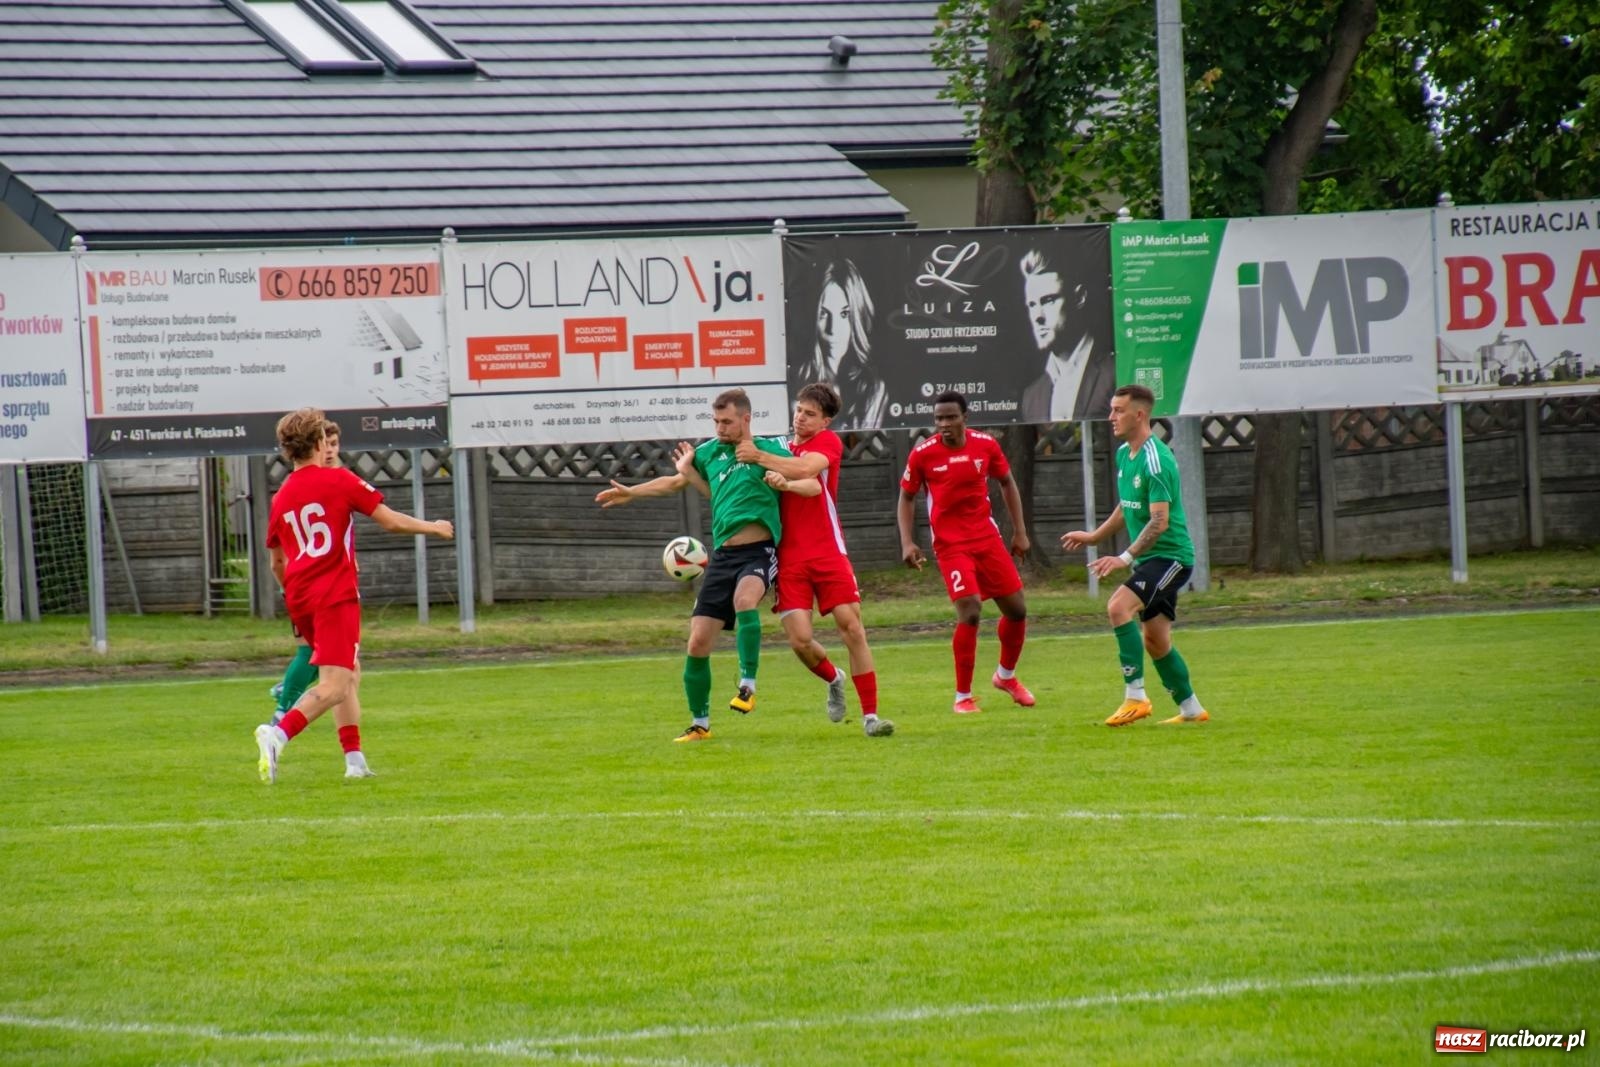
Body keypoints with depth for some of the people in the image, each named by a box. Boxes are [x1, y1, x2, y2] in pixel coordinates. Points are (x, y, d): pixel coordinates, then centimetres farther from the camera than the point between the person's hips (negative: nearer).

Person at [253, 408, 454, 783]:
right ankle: (277, 734, -33)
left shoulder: (280, 498, 13)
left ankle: (355, 760, 14)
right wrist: (433, 527, 15)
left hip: (299, 599, 7)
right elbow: (391, 521, -2)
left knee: (349, 679, 20)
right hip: (335, 597, -7)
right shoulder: (338, 480, -3)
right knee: (334, 686, -13)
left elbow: (277, 563, 21)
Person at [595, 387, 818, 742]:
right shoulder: (709, 453, 15)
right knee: (698, 643, -1)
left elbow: (814, 486, -6)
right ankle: (700, 724, 14)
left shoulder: (768, 450, 0)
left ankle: (748, 686, -32)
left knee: (744, 598, -39)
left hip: (759, 552, -5)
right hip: (721, 555, 6)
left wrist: (785, 483, -26)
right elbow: (675, 481, 33)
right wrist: (631, 493, 33)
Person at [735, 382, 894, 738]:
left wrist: (759, 457, -18)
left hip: (827, 552, -3)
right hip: (789, 557, 3)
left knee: (852, 627, -8)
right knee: (800, 639, -8)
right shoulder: (781, 449, 14)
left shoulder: (828, 442, -2)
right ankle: (834, 679, 25)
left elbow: (805, 469, -22)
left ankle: (870, 715, -2)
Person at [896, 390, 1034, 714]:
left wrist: (1019, 531, 10)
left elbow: (1007, 483, 13)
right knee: (969, 612, -19)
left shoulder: (986, 445, -2)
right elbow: (906, 497, 3)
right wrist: (907, 543, -7)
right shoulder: (923, 454, -8)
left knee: (1016, 609, 7)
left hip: (988, 538, 4)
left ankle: (1006, 675, 35)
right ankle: (963, 696, -6)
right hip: (951, 544, -4)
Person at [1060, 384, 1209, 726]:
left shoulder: (1156, 460, -19)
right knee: (1155, 640, 12)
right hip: (1150, 557, 10)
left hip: (1170, 555, -10)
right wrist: (1093, 537, 26)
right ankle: (1191, 709, 23)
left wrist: (1125, 558, -31)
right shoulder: (1124, 454, 10)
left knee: (1119, 606, -25)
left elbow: (1160, 521, -25)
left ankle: (1135, 696, -24)